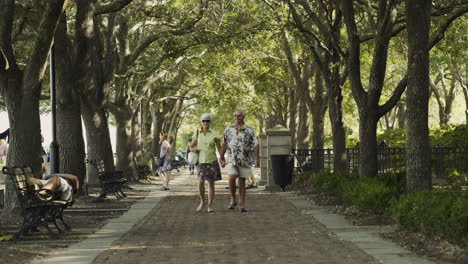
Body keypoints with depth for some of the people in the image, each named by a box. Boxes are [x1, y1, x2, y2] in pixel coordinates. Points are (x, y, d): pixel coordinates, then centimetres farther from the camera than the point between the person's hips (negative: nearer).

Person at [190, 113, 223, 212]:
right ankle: (202, 202, 9)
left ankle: (210, 205, 12)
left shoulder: (214, 134, -3)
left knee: (211, 183, 2)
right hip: (201, 162, 1)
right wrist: (194, 149, -10)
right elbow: (191, 147, 13)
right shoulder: (197, 134, 4)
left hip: (212, 162, -1)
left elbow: (220, 148, -1)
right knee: (200, 182, -11)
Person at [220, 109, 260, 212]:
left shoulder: (249, 129, 1)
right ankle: (232, 200, -1)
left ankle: (242, 204, 11)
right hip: (232, 159, 0)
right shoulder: (229, 129, 6)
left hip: (244, 160, 0)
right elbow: (224, 144, 12)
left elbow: (255, 145, -2)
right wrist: (222, 158, 12)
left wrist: (257, 158, -10)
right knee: (231, 178, -18)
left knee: (242, 181, 4)